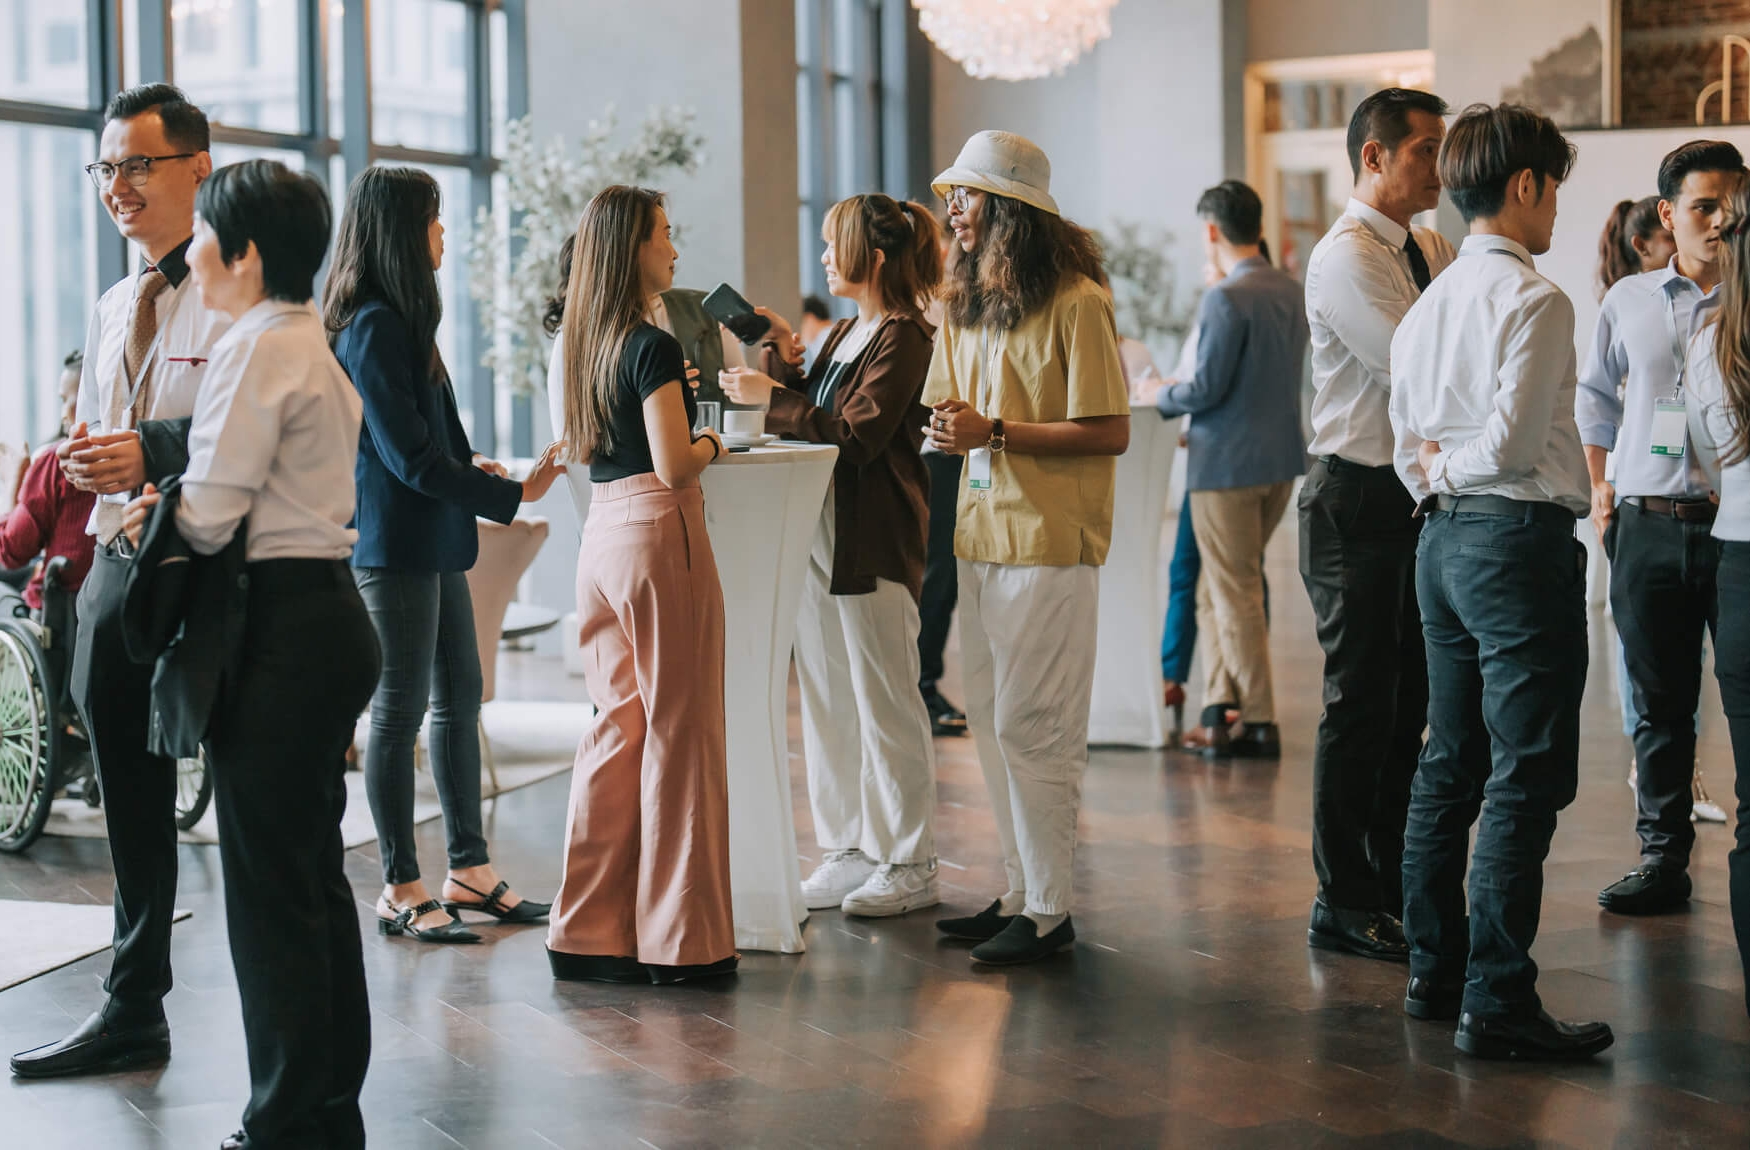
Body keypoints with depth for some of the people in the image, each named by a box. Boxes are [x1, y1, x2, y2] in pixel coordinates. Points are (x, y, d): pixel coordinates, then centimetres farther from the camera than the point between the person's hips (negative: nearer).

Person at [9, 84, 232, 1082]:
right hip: (118, 563, 8)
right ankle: (134, 1011, 27)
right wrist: (86, 461, 3)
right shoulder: (115, 309, 18)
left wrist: (151, 451, -24)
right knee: (132, 805, 15)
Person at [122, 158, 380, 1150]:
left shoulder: (258, 348, -14)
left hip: (284, 631, -10)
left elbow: (210, 516, -16)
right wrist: (180, 509, 6)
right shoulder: (313, 341, 16)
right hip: (331, 611, 10)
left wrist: (152, 512, 4)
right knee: (316, 876, 14)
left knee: (270, 888, -3)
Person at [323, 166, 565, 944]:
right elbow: (410, 457, -19)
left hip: (432, 541, 10)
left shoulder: (400, 321, 15)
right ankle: (400, 891, 6)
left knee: (459, 697, 13)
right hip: (394, 544, -10)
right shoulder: (374, 328, -16)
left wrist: (467, 464, 10)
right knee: (401, 709, -2)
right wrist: (512, 495, -15)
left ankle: (469, 871, 21)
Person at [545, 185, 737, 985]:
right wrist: (711, 443, 1)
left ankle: (590, 931, 16)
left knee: (616, 728, 13)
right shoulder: (653, 348, -13)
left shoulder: (587, 345, 11)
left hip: (602, 535, 8)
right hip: (659, 534, -8)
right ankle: (679, 939, 6)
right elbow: (674, 467, -19)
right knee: (678, 733, 0)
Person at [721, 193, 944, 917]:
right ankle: (851, 852, 20)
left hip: (873, 545, -9)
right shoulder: (844, 334, 18)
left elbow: (857, 435, -20)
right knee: (827, 702, 11)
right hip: (817, 536, 9)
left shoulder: (903, 337, -11)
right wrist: (786, 362, 6)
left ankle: (909, 867, 6)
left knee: (885, 706, -2)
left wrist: (773, 398, -15)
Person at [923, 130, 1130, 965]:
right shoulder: (965, 304, 15)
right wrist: (950, 429, -3)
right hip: (981, 536, 8)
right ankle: (1021, 891, 22)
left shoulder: (1076, 304, -11)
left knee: (1031, 726, -6)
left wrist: (995, 433, -18)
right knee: (990, 722, 11)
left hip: (1049, 543, -8)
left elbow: (1109, 433, -14)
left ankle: (1049, 910, 3)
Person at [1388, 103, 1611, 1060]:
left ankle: (1434, 972, 22)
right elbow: (1512, 442, -18)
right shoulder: (1533, 299, -13)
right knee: (1526, 780, -6)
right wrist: (1456, 466, -1)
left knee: (1450, 767, 15)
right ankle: (1496, 1001, -5)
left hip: (1444, 540, 9)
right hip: (1520, 540, -9)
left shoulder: (1427, 304, 13)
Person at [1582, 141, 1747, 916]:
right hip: (1647, 525, 3)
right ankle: (1663, 858, 18)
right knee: (1659, 702, 9)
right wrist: (1600, 486, 16)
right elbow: (1595, 397, 23)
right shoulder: (1628, 301, 8)